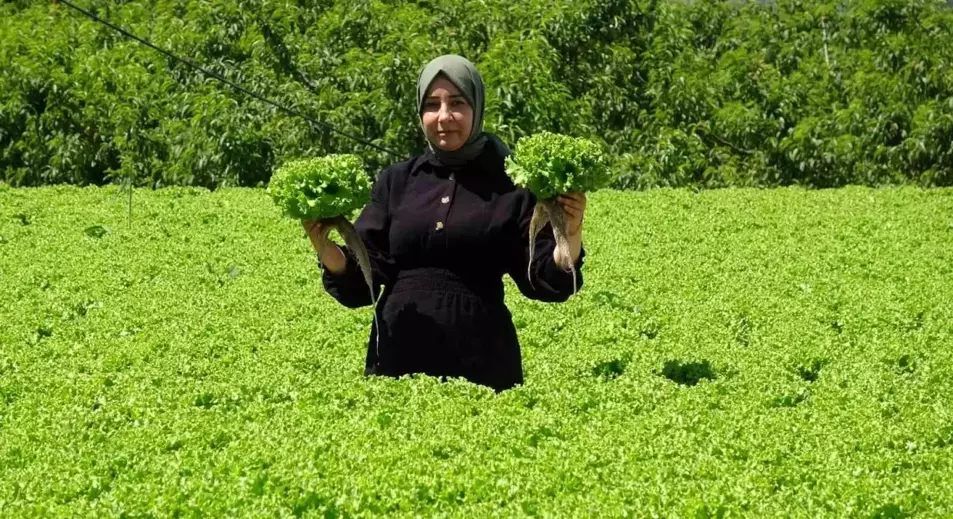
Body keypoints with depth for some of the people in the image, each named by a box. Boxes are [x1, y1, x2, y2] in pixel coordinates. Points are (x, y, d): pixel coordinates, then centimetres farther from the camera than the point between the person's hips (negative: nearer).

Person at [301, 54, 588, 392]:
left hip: (480, 359, -2)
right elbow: (360, 284, 5)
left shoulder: (510, 184, 3)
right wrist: (325, 248, -13)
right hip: (399, 354, 2)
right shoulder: (395, 182, 9)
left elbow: (545, 282, 0)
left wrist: (571, 236, -18)